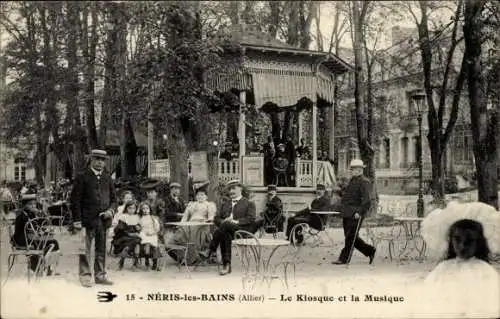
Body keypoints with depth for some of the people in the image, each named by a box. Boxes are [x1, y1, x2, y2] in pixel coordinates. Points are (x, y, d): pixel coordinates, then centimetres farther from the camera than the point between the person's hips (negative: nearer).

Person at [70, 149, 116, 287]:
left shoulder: (108, 178, 14)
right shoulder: (82, 177, -2)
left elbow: (113, 198, 19)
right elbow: (75, 199, -5)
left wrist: (110, 210, -1)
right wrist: (77, 220, -11)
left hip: (103, 219, 4)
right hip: (87, 218, -4)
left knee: (102, 249, 9)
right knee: (85, 249, 0)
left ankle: (100, 275, 18)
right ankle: (85, 276, 10)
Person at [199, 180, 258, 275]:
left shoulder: (249, 204, 16)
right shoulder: (225, 204, 32)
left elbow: (251, 219, -1)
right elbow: (216, 218, 20)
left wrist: (236, 222, -17)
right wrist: (223, 221, -5)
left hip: (242, 229, -4)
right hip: (227, 229, 4)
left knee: (226, 225, -36)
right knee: (225, 235, -36)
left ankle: (210, 250, -36)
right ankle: (226, 264, -39)